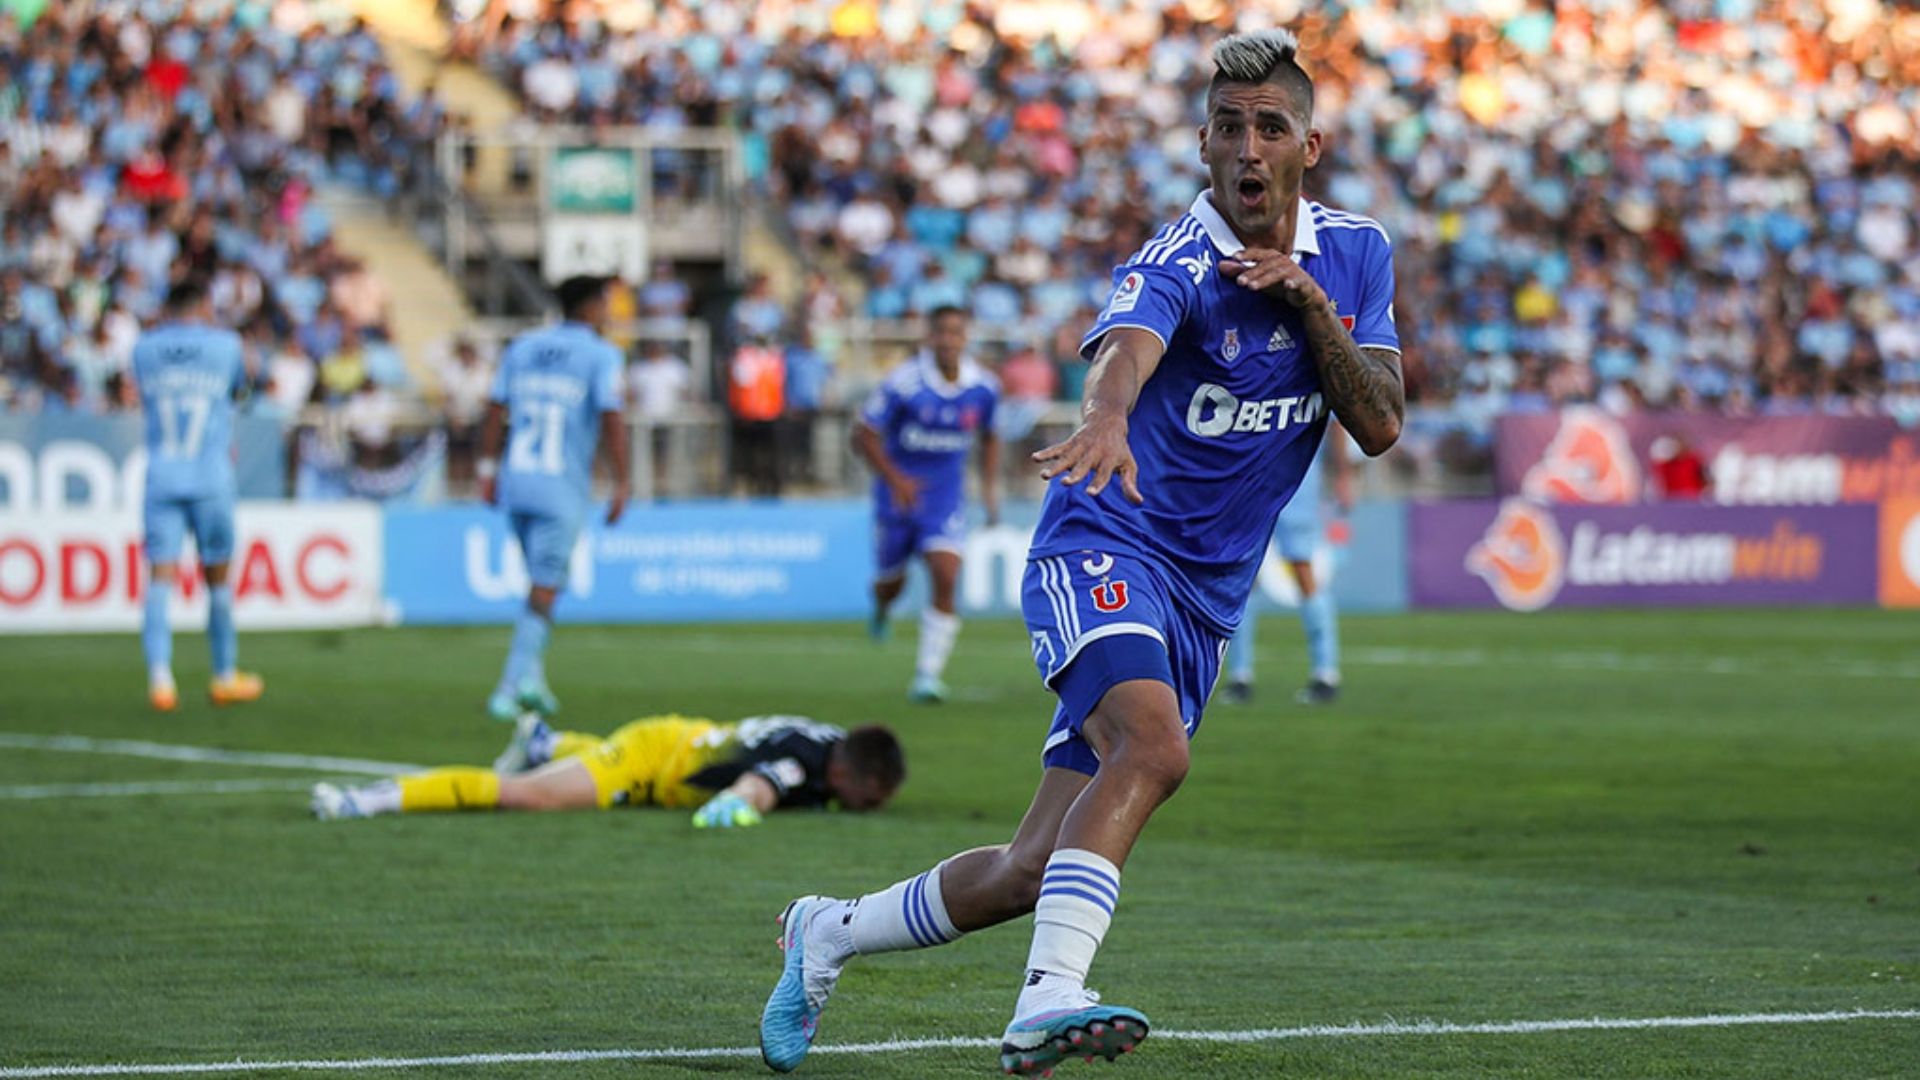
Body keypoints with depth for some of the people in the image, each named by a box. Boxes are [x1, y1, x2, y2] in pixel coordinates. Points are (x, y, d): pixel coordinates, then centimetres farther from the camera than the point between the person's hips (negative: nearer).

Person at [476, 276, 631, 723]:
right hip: (561, 488, -5)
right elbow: (611, 421, -11)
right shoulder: (601, 355, -3)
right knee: (543, 593, -3)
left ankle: (531, 679, 15)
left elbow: (495, 411, 10)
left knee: (543, 581, 19)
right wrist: (621, 485, -9)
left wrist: (487, 467, 16)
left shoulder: (522, 347, 12)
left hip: (515, 483, 5)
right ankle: (511, 686, -11)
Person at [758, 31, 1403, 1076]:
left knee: (1034, 874, 4)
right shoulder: (1177, 264, -16)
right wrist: (1104, 420, -63)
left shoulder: (1354, 253, 5)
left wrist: (1310, 303, -16)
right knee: (1152, 745, -36)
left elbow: (1380, 425, -1)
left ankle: (830, 932, 26)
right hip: (1104, 550, -6)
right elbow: (1122, 351, -39)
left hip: (1204, 600, 6)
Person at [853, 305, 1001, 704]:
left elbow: (989, 438, 14)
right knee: (891, 582, 12)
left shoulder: (984, 387, -6)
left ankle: (928, 674, -11)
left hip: (946, 493, 2)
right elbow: (864, 435, -11)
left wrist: (990, 487, 4)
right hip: (900, 489, -2)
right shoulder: (903, 383, -18)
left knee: (945, 578, -17)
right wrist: (895, 480, -21)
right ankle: (881, 608, 52)